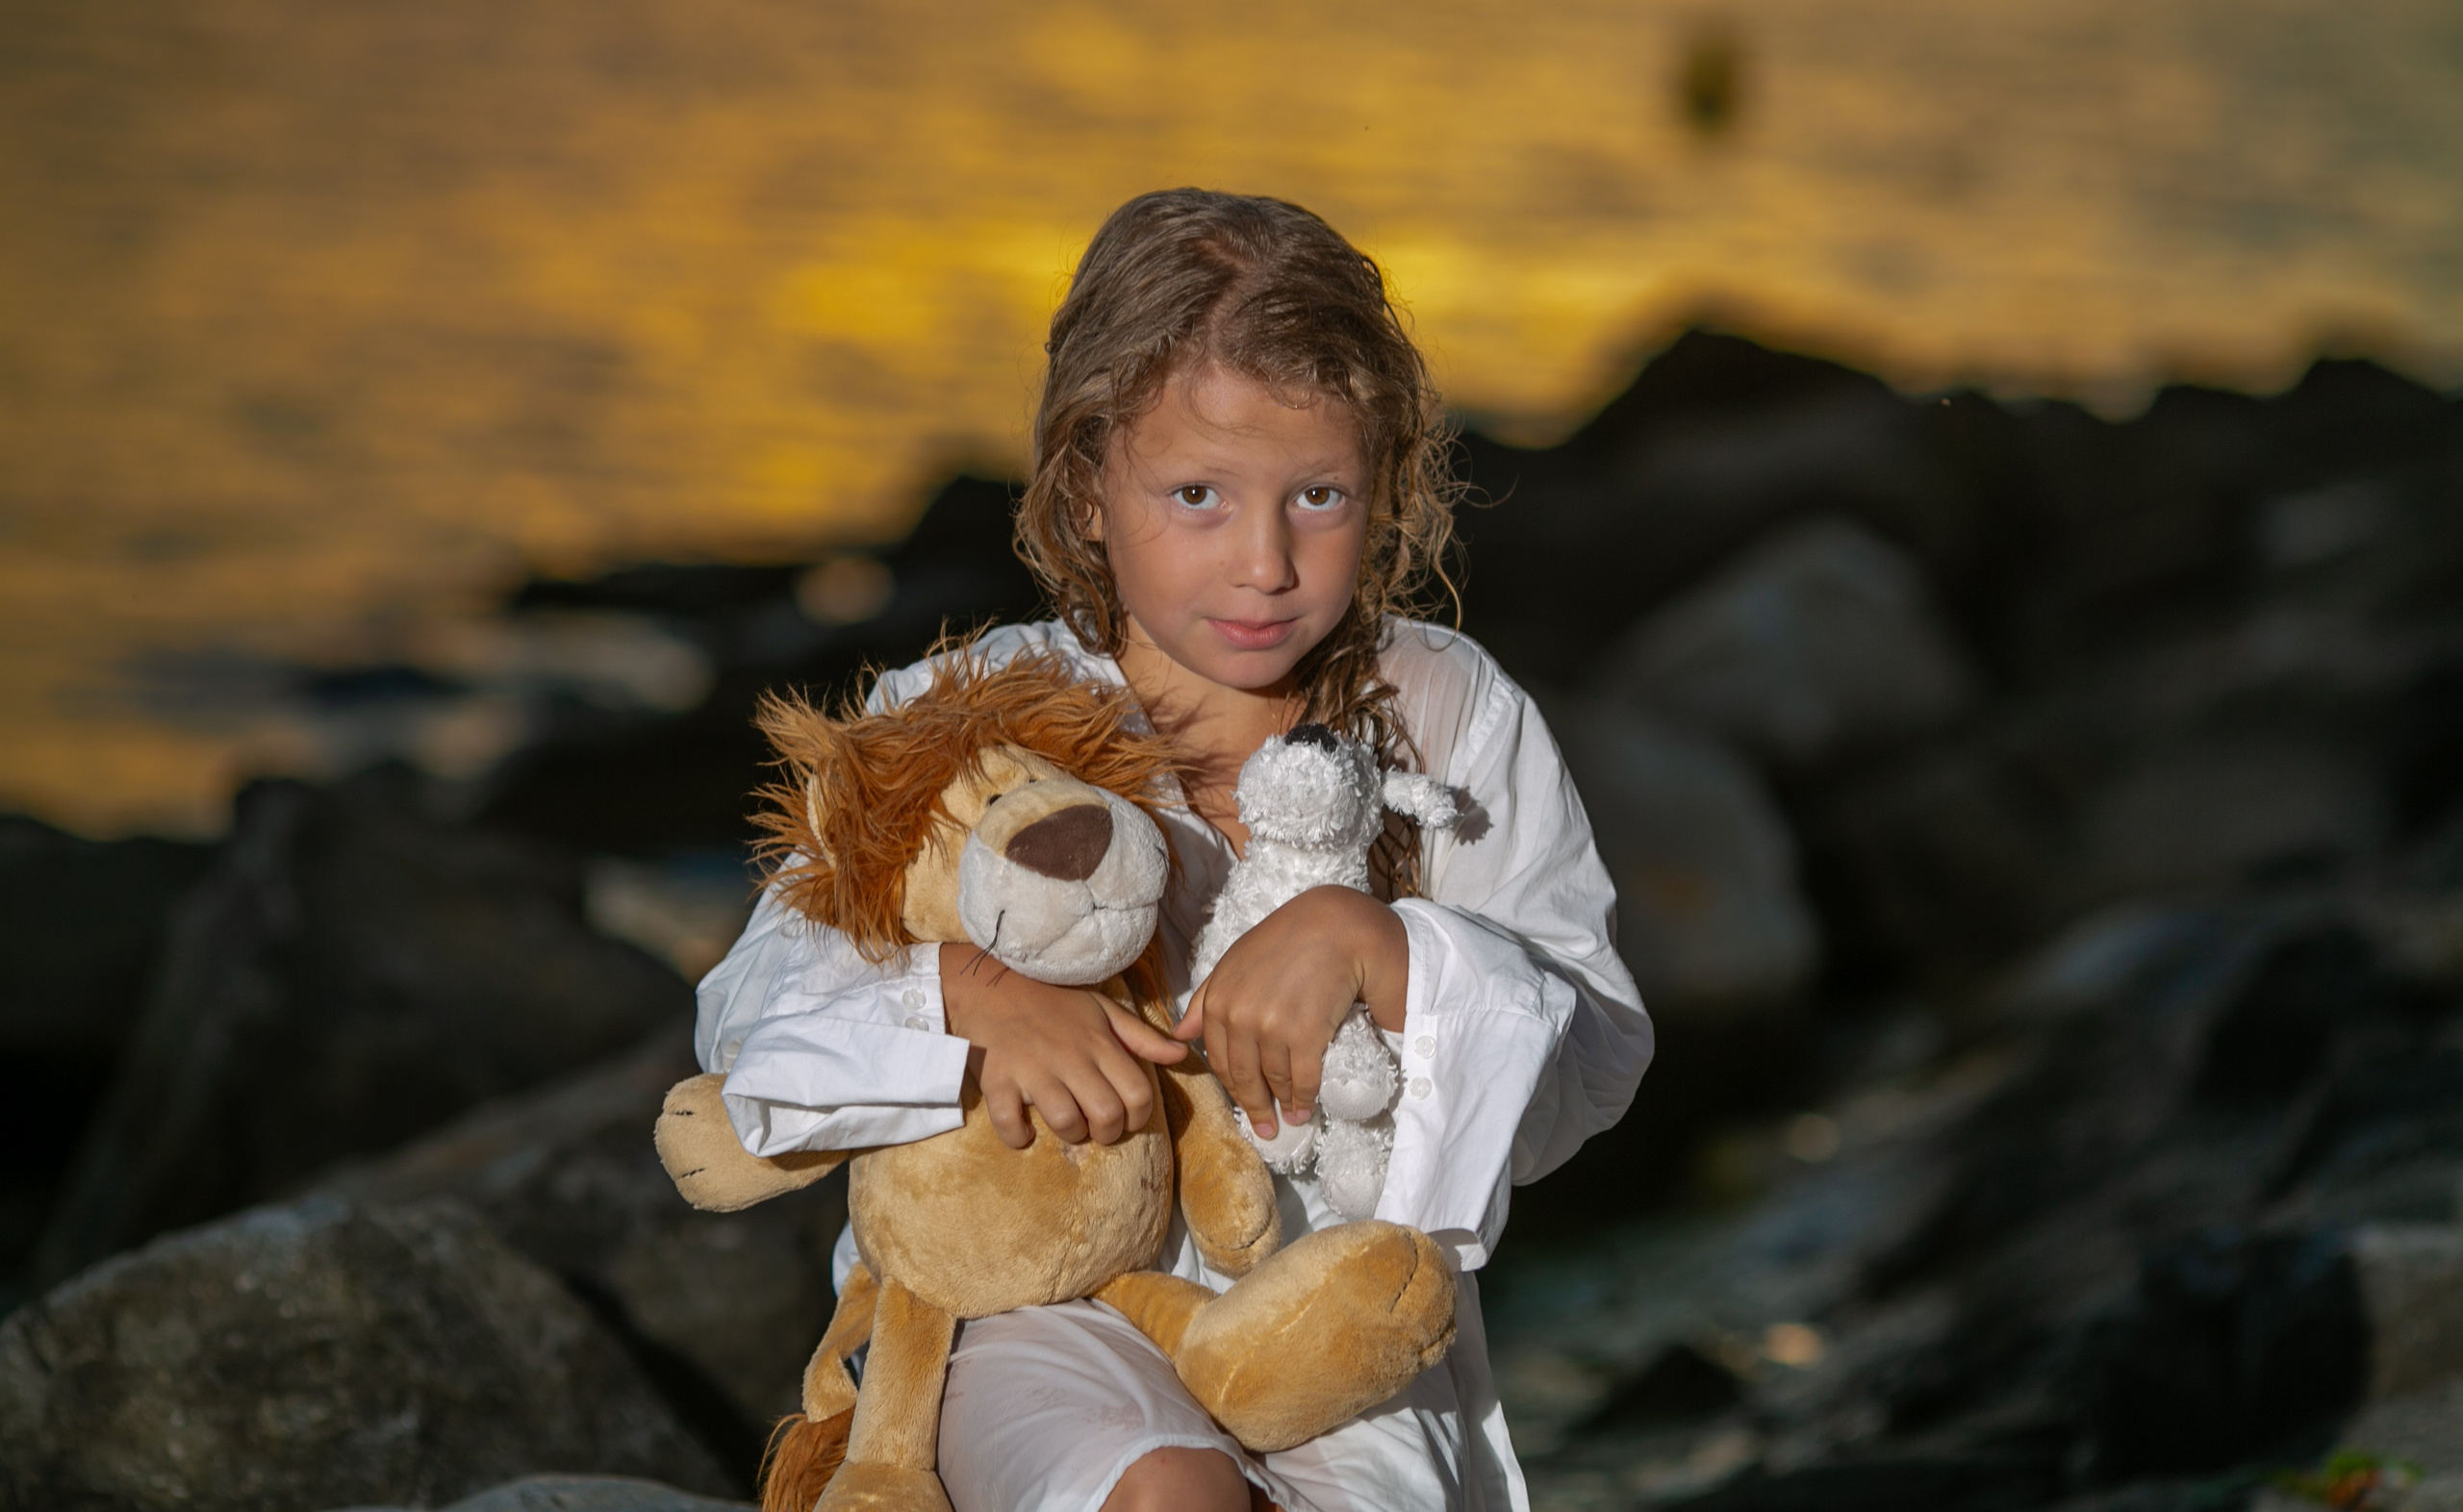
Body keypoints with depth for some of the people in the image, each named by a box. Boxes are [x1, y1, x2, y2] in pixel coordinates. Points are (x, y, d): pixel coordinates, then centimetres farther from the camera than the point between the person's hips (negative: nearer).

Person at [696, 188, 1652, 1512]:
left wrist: (1369, 944, -20)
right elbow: (750, 1002, -4)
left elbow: (1595, 1064, -3)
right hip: (1046, 1309, -1)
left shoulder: (1451, 717, 3)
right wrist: (967, 994, -24)